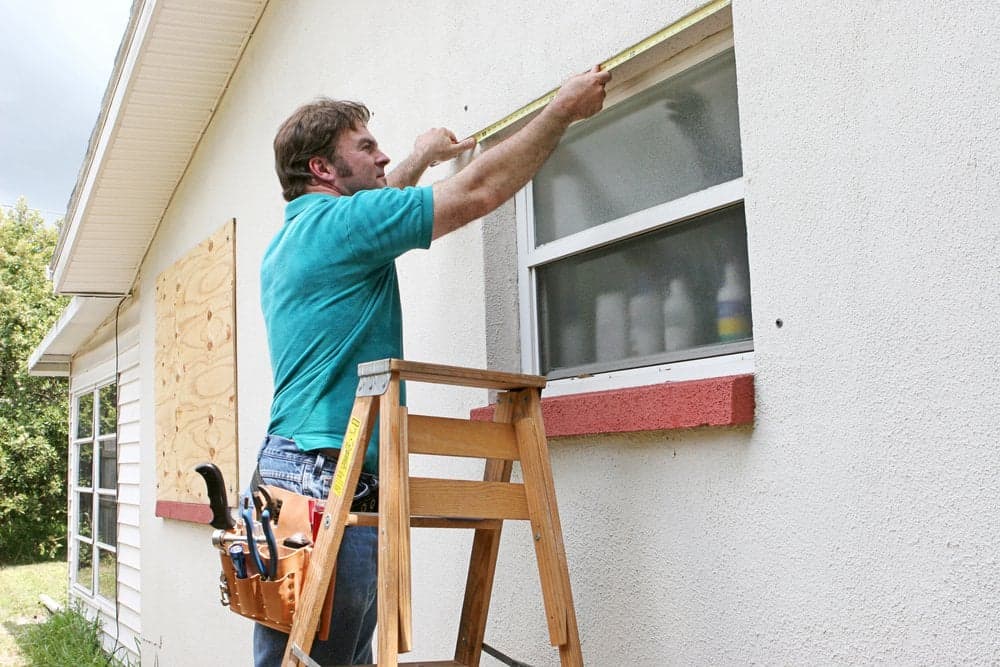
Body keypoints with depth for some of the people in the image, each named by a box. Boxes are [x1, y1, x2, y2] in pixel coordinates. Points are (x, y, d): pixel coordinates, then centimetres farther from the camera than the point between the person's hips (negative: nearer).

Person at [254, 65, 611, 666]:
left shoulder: (290, 240, 20)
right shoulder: (337, 224, -8)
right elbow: (482, 191, -7)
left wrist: (421, 160, 53)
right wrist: (564, 110, 4)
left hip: (288, 468, 10)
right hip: (328, 477, -10)